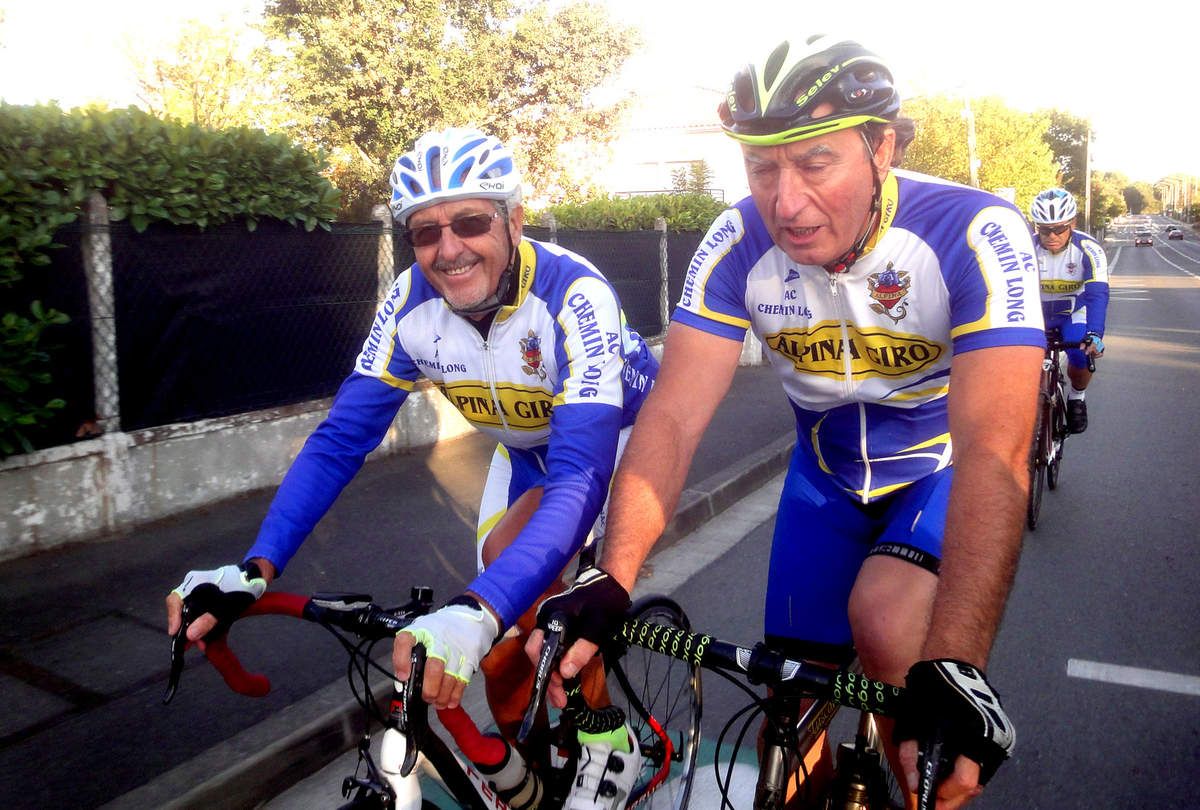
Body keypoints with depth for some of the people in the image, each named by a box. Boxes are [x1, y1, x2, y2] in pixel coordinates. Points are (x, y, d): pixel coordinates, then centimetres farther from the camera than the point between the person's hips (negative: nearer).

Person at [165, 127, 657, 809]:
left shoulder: (573, 295, -38)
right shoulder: (413, 301, -22)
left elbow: (580, 477, -48)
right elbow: (343, 436, -20)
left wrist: (476, 613, -62)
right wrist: (255, 569, -32)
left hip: (619, 436, -4)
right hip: (527, 448, 5)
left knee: (513, 555, -31)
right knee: (505, 658, -1)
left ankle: (606, 740, -8)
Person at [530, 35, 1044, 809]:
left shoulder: (974, 232, -30)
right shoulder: (738, 245, -21)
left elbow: (995, 447, -39)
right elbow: (674, 417, -25)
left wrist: (954, 666, -49)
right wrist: (609, 582, -38)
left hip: (943, 469, -2)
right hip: (826, 470, 3)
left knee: (885, 627, -29)